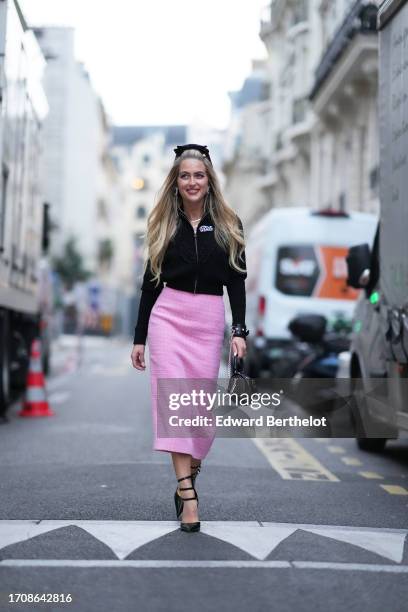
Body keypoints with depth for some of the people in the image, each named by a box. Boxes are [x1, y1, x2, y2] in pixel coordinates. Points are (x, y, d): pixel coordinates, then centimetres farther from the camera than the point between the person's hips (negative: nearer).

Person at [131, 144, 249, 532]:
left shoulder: (228, 225, 6)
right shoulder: (164, 224, 7)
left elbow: (236, 281, 4)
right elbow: (151, 281, 9)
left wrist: (239, 331, -7)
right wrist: (139, 338, 7)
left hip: (210, 320, 0)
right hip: (168, 315, 0)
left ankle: (187, 475, 23)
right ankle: (188, 492, -10)